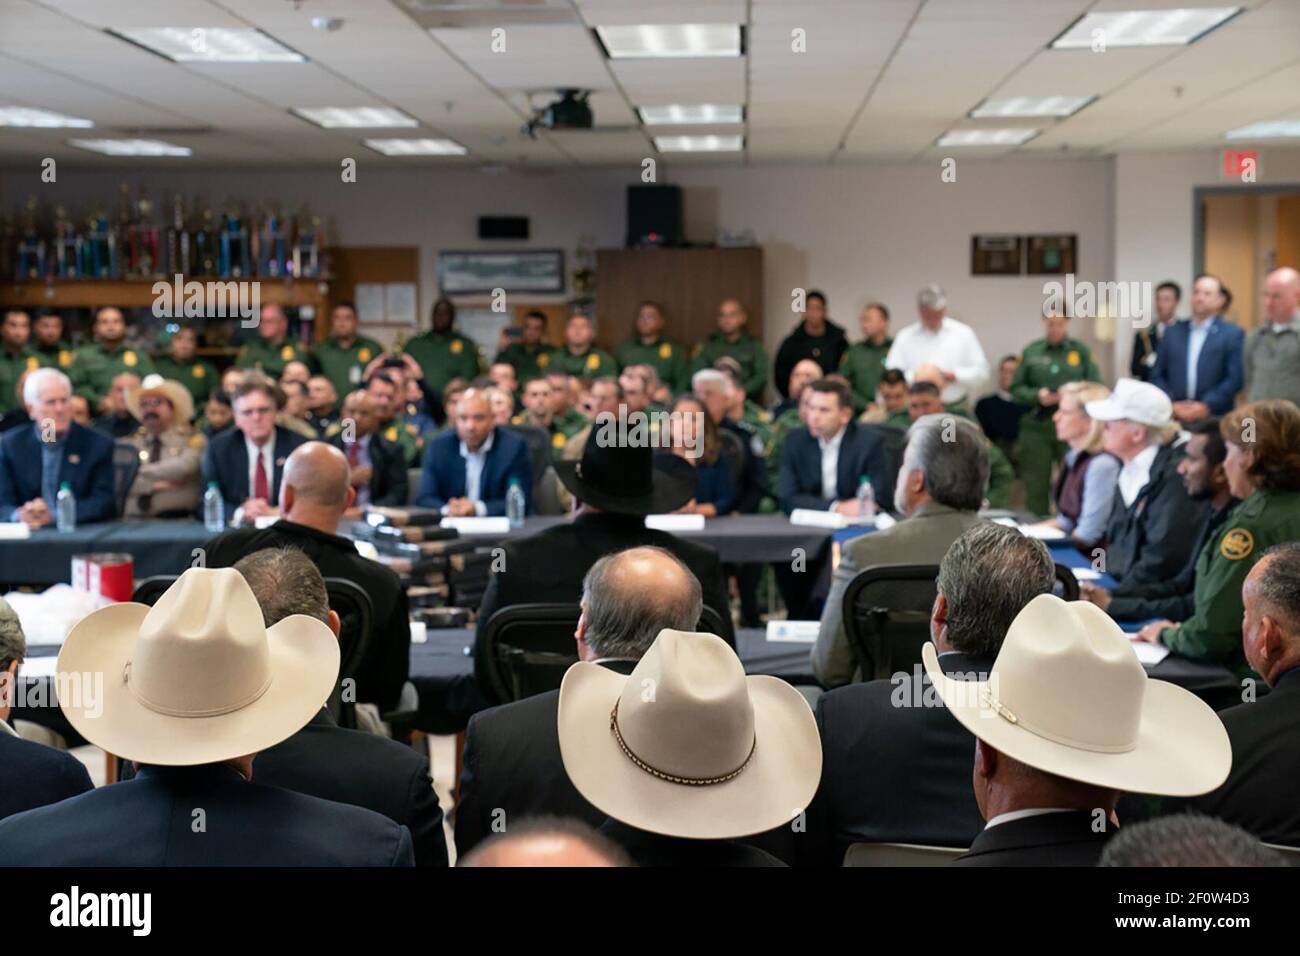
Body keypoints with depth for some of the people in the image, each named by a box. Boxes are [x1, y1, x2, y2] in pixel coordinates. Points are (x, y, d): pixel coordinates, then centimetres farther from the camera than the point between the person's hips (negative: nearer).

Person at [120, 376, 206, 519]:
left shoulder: (191, 439, 7)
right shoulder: (131, 442, 17)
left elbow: (183, 467, -12)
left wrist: (142, 470, 0)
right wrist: (153, 485, -7)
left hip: (177, 519, -3)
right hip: (133, 521, 3)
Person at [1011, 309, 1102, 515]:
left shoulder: (1081, 350, 7)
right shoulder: (1031, 352, 7)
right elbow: (1016, 389, 6)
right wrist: (1037, 395, -12)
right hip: (1036, 427, 1)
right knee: (1036, 487, 2)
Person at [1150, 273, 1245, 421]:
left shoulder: (1233, 334, 3)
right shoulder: (1173, 332, 14)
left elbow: (1235, 378, -4)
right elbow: (1158, 375, 12)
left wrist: (1206, 406, -12)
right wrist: (1172, 404, -3)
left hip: (1214, 419, -3)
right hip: (1174, 417, 3)